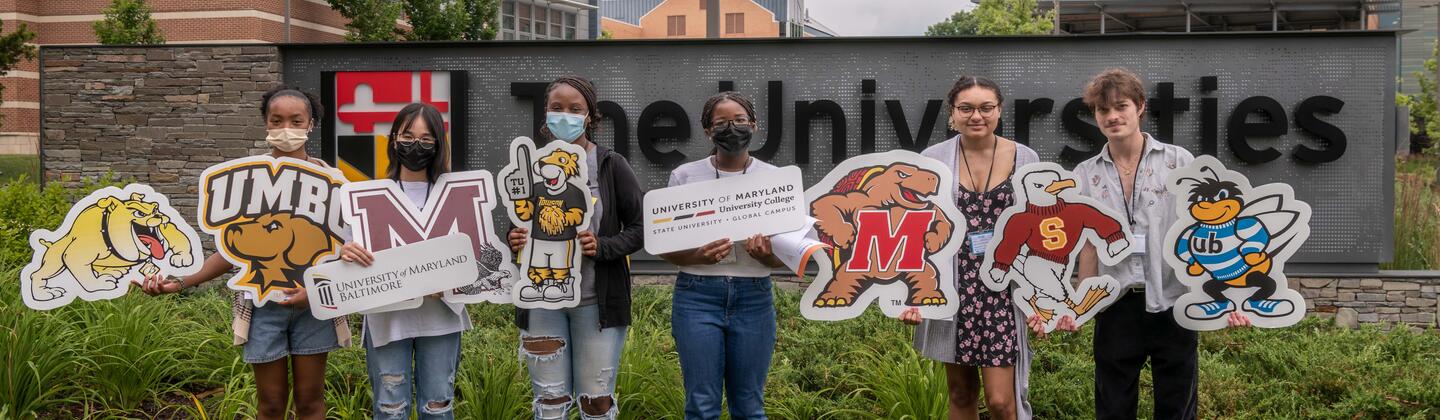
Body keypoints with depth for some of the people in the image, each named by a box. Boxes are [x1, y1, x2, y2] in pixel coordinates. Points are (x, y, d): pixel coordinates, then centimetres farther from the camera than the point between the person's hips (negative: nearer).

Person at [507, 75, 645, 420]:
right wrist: (514, 241, -8)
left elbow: (640, 227, -2)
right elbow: (516, 228, 14)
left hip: (597, 300, -2)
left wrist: (603, 247, -18)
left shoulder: (610, 165, -3)